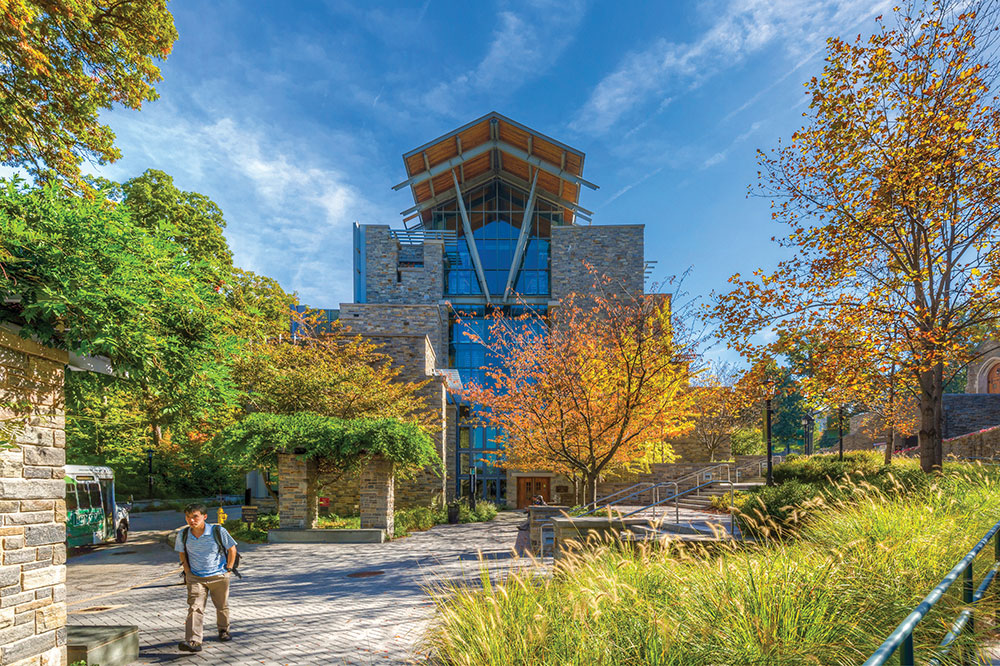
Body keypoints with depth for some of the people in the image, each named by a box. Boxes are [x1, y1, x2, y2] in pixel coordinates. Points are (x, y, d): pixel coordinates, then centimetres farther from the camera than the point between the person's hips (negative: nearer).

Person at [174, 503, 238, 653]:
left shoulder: (218, 531, -15)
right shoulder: (183, 535, -7)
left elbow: (232, 549, -3)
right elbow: (182, 553, 12)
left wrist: (228, 569, -3)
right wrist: (188, 572, 4)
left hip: (218, 576, -1)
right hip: (195, 577, 1)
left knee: (222, 606, 15)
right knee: (195, 608, -14)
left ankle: (223, 630, 40)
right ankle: (193, 642, -18)